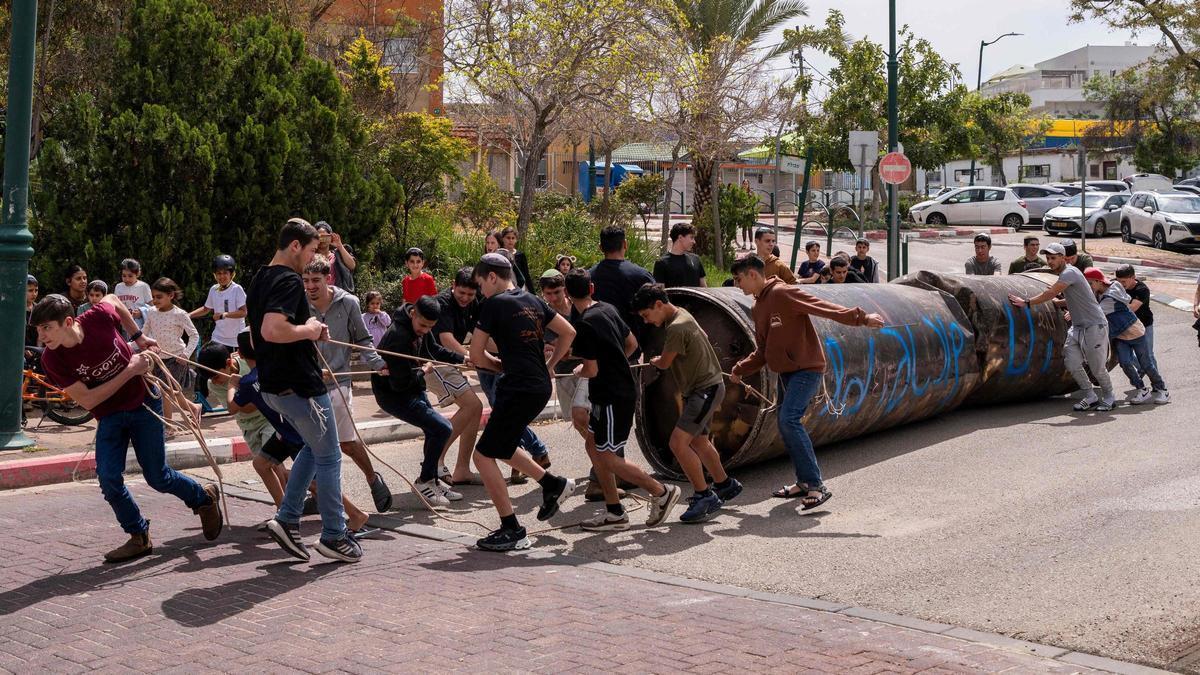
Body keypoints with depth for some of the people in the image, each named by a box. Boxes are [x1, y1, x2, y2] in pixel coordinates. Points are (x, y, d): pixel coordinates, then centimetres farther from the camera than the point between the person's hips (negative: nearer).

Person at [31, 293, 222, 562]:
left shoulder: (98, 317, -23)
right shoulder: (52, 360, -21)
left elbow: (113, 299, 2)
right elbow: (86, 400, -22)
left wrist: (138, 336, 3)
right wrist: (130, 371, -25)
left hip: (143, 404, -1)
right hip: (109, 416, 2)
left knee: (158, 477, 5)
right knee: (108, 478, -14)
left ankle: (204, 498, 34)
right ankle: (139, 537, 7)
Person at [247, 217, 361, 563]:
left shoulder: (260, 280, 13)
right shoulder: (289, 281, -19)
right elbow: (272, 330, -34)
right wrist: (309, 329, -17)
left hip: (273, 386, 10)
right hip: (300, 385, -10)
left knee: (314, 447, 24)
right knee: (329, 457, 4)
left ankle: (287, 519, 17)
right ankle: (334, 536, 11)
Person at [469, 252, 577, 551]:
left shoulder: (494, 304, -8)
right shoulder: (532, 301, 13)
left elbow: (476, 355, -6)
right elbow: (569, 332, 17)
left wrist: (499, 366, 10)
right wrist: (549, 365, 18)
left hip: (519, 389, -9)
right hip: (541, 386, 9)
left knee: (484, 455, -1)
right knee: (499, 446, 25)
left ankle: (512, 531, -1)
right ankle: (553, 484, 24)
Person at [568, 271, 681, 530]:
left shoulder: (584, 324, -20)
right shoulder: (607, 309, 7)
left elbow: (592, 370, -19)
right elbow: (631, 343, 17)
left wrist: (578, 371, 2)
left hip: (612, 397, -9)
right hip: (623, 388, 9)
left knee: (606, 457, -3)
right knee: (592, 444, 13)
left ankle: (661, 492, 3)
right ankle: (614, 512, 14)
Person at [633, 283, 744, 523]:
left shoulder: (677, 328, -23)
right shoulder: (680, 315, 7)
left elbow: (664, 363, -11)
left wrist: (653, 361, 10)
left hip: (706, 389, -11)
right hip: (700, 388, 11)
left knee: (678, 443, -19)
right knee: (699, 442, 24)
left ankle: (705, 496, -11)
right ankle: (725, 485, 42)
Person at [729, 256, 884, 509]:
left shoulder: (782, 293, -14)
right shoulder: (758, 307, 14)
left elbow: (823, 307, -23)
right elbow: (762, 351, 19)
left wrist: (860, 318, -30)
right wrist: (740, 370, 10)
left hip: (807, 369, -9)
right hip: (786, 372, 9)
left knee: (789, 419, -21)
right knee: (785, 423, 10)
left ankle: (817, 486, -20)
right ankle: (804, 482, 23)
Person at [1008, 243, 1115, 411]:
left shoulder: (1070, 272, -17)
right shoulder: (1064, 274, 13)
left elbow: (1050, 293, -23)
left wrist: (1026, 302, -21)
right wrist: (1053, 302, 11)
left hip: (1094, 326, -9)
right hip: (1077, 327, 9)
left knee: (1097, 367, -1)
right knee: (1073, 364, 0)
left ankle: (1109, 398, 19)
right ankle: (1090, 398, 12)